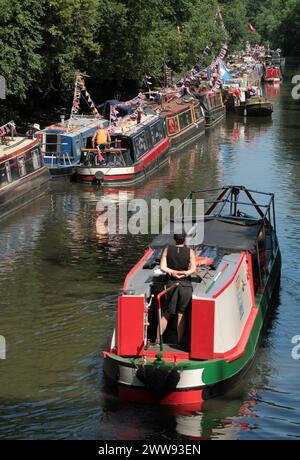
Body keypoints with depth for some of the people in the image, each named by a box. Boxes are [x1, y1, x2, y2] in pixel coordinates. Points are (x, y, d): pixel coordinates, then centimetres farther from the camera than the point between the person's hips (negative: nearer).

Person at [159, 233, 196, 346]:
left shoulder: (167, 250, 1)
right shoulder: (190, 252, -2)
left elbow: (163, 268, -7)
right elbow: (193, 269, -13)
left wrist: (173, 272, -10)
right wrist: (184, 273, -15)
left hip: (171, 283, 1)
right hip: (186, 285, -1)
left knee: (166, 313, 10)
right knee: (181, 314, 7)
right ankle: (180, 341, 9)